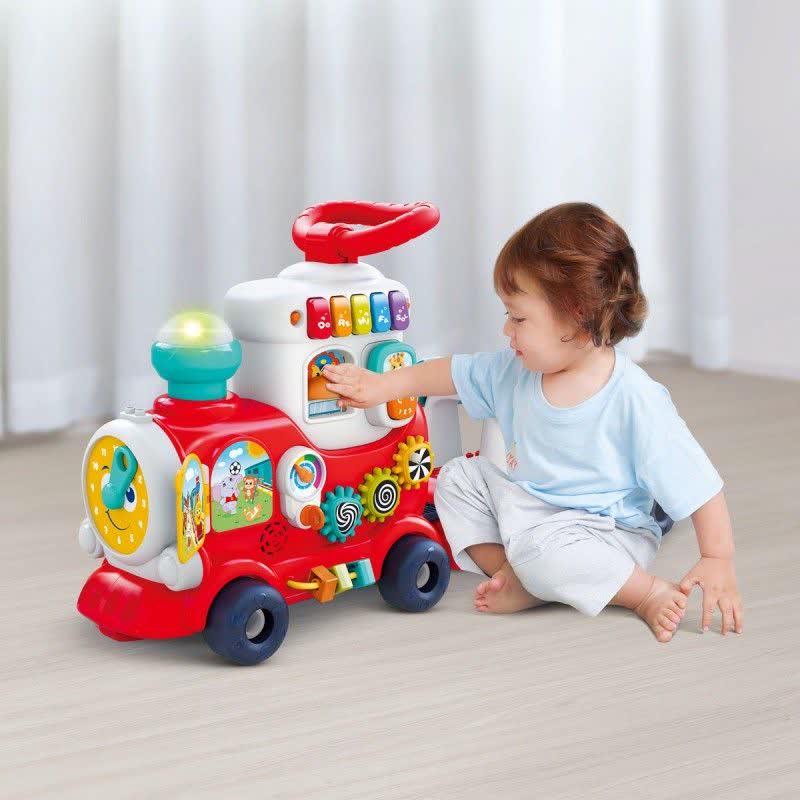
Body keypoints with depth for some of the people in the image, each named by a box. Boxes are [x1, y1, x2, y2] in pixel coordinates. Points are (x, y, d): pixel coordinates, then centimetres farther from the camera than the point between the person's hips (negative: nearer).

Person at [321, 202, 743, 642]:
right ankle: (511, 578, -10)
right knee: (457, 478, 5)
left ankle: (648, 591, -19)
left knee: (540, 547, -36)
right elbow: (455, 373, 16)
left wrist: (718, 561, -26)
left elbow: (697, 485, -22)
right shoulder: (516, 371, -2)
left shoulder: (635, 400, -24)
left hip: (602, 529, -9)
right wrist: (384, 385, 15)